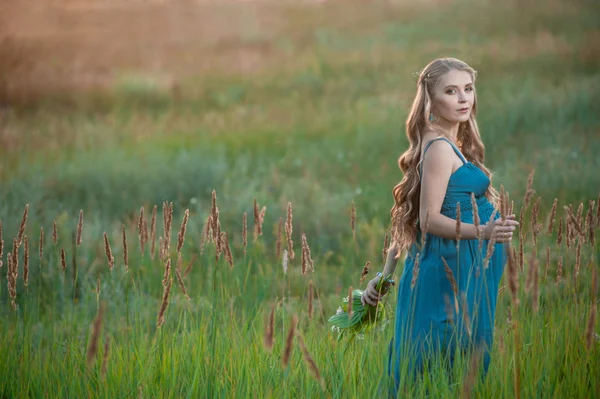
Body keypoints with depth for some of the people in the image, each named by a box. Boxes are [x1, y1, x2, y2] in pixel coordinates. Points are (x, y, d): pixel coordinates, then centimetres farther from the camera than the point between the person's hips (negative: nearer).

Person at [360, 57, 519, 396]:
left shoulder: (454, 146, 13)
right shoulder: (441, 148, -14)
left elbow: (408, 216, 14)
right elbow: (429, 219, -18)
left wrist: (386, 275, 14)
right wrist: (482, 232, -30)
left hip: (468, 269, 9)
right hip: (453, 269, -9)